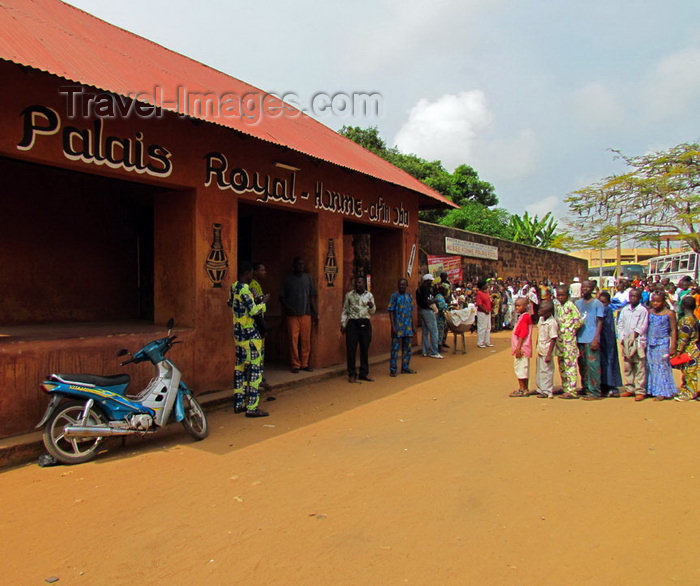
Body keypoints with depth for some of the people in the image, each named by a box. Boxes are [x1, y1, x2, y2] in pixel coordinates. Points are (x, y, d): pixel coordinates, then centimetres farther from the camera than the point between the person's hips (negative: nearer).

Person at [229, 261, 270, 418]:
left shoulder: (234, 288, 10)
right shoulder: (244, 289, -18)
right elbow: (254, 311, -22)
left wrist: (254, 301, 18)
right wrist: (263, 302, -4)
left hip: (239, 333, 9)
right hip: (250, 334, -9)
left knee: (240, 368, 13)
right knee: (255, 369, -5)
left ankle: (238, 404, 20)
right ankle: (252, 408, -4)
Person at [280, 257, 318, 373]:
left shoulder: (308, 278, 11)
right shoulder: (288, 279, 5)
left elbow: (312, 296, 12)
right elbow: (282, 297, 6)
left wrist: (315, 312, 7)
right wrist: (287, 307, -11)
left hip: (306, 313, 2)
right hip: (292, 314, -2)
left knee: (306, 340, 2)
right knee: (293, 340, -5)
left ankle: (304, 363, 12)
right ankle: (295, 365, 4)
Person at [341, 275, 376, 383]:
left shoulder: (369, 295, 7)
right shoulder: (349, 295, 4)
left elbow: (373, 311, 10)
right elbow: (345, 310, 8)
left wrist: (371, 306, -12)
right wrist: (343, 324, 3)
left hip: (365, 323, 2)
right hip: (352, 323, -2)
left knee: (365, 349, 7)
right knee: (351, 349, -2)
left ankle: (364, 373, 17)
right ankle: (352, 374, 7)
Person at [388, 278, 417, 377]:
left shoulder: (409, 296, 10)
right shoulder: (394, 295, -5)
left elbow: (411, 311, 16)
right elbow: (391, 311, -7)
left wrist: (412, 325, 14)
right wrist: (393, 326, -14)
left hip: (407, 326, 6)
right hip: (397, 326, -5)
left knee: (407, 348, 11)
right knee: (395, 348, -3)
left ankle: (405, 367, 22)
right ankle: (393, 370, 2)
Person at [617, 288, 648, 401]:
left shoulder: (643, 310, -1)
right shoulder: (625, 310, 12)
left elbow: (642, 327, -7)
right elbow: (620, 325, 11)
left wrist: (634, 337, -13)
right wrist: (622, 340, 2)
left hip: (638, 342, -5)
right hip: (626, 342, 5)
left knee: (640, 367, -4)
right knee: (627, 367, 9)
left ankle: (640, 391, -2)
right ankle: (630, 389, 18)